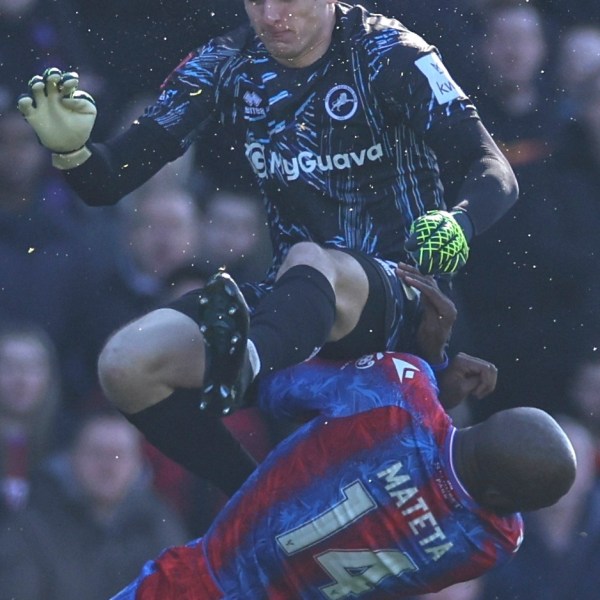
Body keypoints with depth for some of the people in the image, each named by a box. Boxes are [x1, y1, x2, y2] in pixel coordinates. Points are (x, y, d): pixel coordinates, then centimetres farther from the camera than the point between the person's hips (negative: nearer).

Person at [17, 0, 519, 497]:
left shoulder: (388, 56, -6)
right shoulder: (227, 67, 6)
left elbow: (496, 175, -14)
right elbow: (110, 181, 4)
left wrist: (456, 224, -37)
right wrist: (72, 151, -20)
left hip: (394, 296, -5)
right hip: (296, 306, 5)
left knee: (307, 261, -40)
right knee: (127, 364, -18)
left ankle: (242, 368, -71)